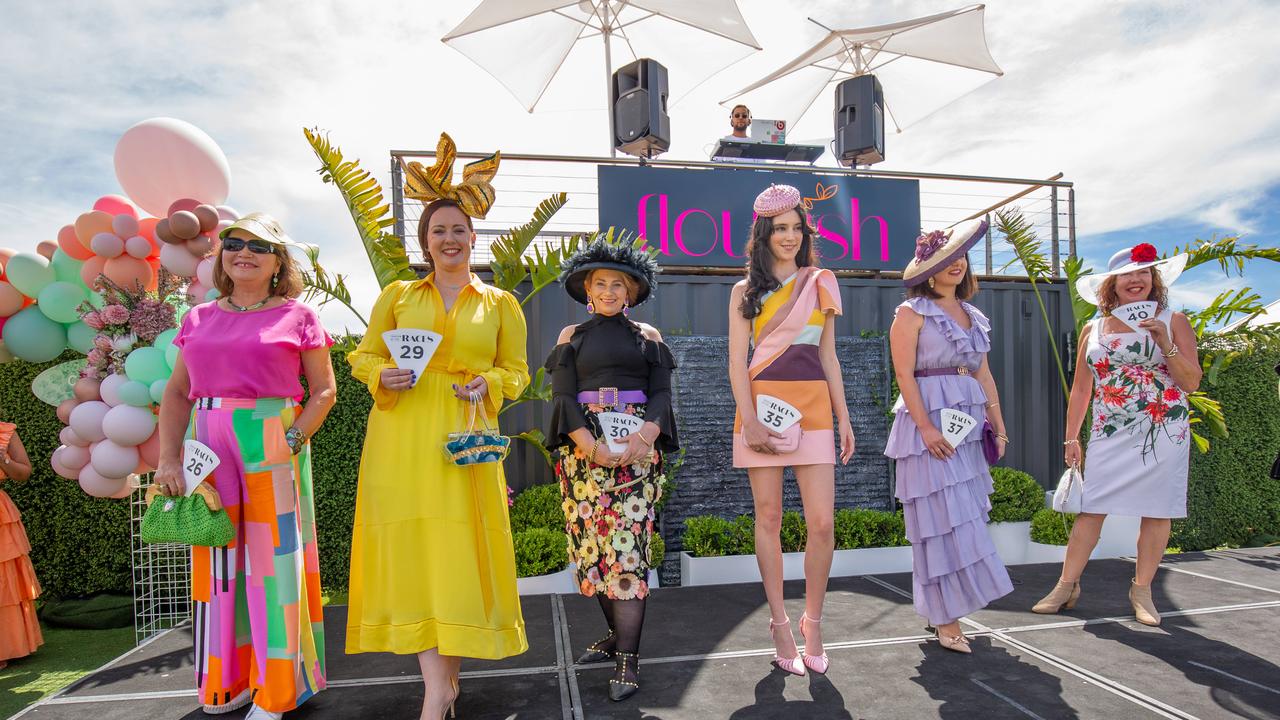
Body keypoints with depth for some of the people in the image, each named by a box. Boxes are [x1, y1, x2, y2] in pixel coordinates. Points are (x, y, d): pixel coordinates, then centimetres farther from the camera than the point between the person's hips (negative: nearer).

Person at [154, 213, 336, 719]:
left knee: (273, 555, 1)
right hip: (208, 448, 4)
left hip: (272, 445, -3)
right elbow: (177, 394, 11)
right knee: (217, 559, 9)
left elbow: (324, 391, -1)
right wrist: (168, 459, 1)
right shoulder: (200, 319, 12)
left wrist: (292, 440, -13)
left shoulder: (296, 316, 2)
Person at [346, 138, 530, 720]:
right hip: (401, 436, 1)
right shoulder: (397, 295, 11)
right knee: (413, 546, -4)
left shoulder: (500, 303, 9)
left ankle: (447, 667, 15)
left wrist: (487, 384, -9)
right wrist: (384, 376, -7)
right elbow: (363, 357, 14)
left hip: (463, 438, 0)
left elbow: (516, 371, 11)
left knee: (458, 548, -2)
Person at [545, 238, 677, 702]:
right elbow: (562, 395, 2)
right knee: (592, 543, 3)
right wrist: (589, 443, -14)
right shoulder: (572, 336, 12)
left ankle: (627, 659, -6)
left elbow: (661, 392, 5)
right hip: (583, 449, 2)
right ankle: (618, 634, 22)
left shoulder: (647, 336, 12)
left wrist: (647, 431, -17)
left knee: (626, 545, -10)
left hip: (636, 447, -1)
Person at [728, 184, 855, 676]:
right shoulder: (745, 291, 8)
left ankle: (813, 623, 14)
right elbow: (737, 360, 0)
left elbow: (828, 357, 15)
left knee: (822, 522, -5)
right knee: (768, 518, 3)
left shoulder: (820, 283, 14)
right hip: (762, 403, -1)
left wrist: (843, 417, 10)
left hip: (813, 406, 2)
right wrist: (750, 421, -11)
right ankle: (780, 625, 16)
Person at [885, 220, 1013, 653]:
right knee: (943, 519, -7)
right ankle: (945, 619, 1)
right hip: (929, 422, -7)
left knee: (964, 517, 8)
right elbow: (904, 374, -11)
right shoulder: (913, 313, -3)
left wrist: (998, 424, 12)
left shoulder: (974, 317, 18)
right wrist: (926, 427, -19)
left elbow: (984, 375, 19)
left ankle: (940, 608, 20)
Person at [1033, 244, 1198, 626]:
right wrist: (1071, 438, 9)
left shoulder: (1172, 322, 3)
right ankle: (1067, 586, 7)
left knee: (1156, 512, 4)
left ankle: (1141, 590, 19)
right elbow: (1080, 390, 11)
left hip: (1164, 434, -1)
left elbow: (1192, 383, -2)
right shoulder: (1093, 330, 8)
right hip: (1110, 436, 1)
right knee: (1090, 509, -1)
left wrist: (1165, 343, -15)